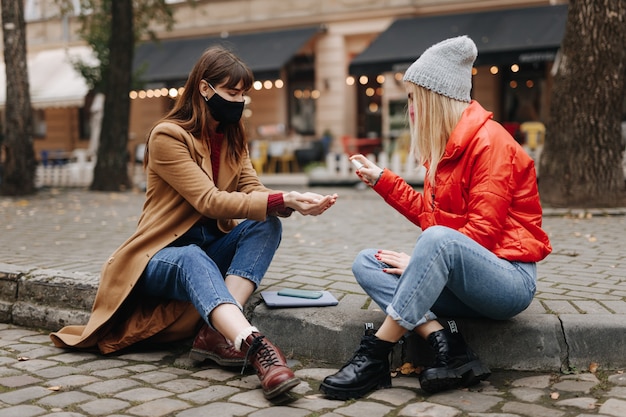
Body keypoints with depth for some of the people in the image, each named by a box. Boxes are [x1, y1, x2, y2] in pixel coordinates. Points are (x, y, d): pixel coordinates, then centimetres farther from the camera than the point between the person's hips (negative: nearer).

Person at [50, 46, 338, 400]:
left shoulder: (233, 137, 8)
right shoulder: (168, 135, -14)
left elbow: (253, 192, -6)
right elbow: (210, 201, -25)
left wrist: (292, 202, -28)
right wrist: (283, 200, -33)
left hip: (212, 248, 6)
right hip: (163, 253, -6)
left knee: (267, 225, -22)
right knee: (193, 261, -39)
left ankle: (216, 332, -35)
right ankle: (255, 345, -60)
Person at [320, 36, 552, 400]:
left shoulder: (488, 141, -13)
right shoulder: (445, 146, 12)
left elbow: (483, 232, -19)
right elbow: (429, 215, 18)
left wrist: (419, 262, -17)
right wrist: (382, 180, 17)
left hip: (511, 280, -9)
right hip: (460, 278, 9)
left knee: (439, 239, -38)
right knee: (367, 263, -5)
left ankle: (374, 358, -30)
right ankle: (449, 348, -21)